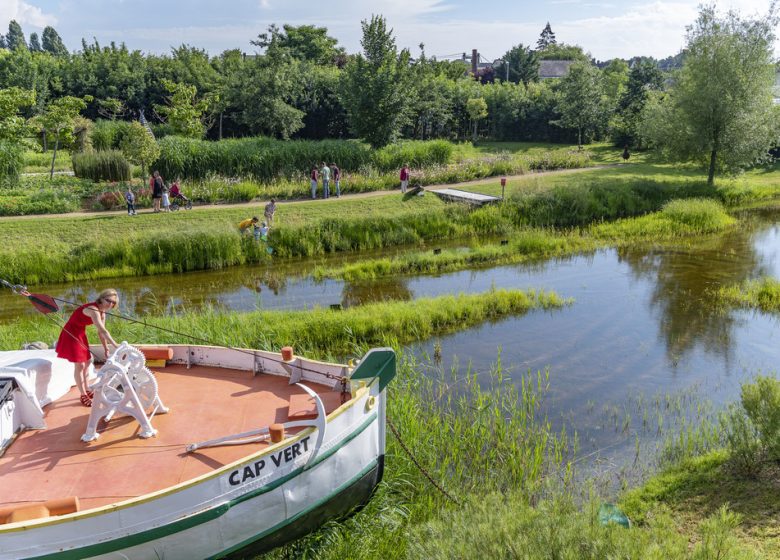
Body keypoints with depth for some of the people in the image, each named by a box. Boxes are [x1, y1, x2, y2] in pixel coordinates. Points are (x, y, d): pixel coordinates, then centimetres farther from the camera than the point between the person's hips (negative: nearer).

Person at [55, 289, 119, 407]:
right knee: (79, 365, -6)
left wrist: (106, 349, 2)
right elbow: (103, 331, -38)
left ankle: (86, 390, 31)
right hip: (71, 335, -10)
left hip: (80, 334, 10)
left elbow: (101, 332, 3)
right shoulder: (93, 310, -31)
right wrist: (116, 346, -38)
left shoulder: (102, 312, -3)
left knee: (87, 361, 17)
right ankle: (83, 395, 5)